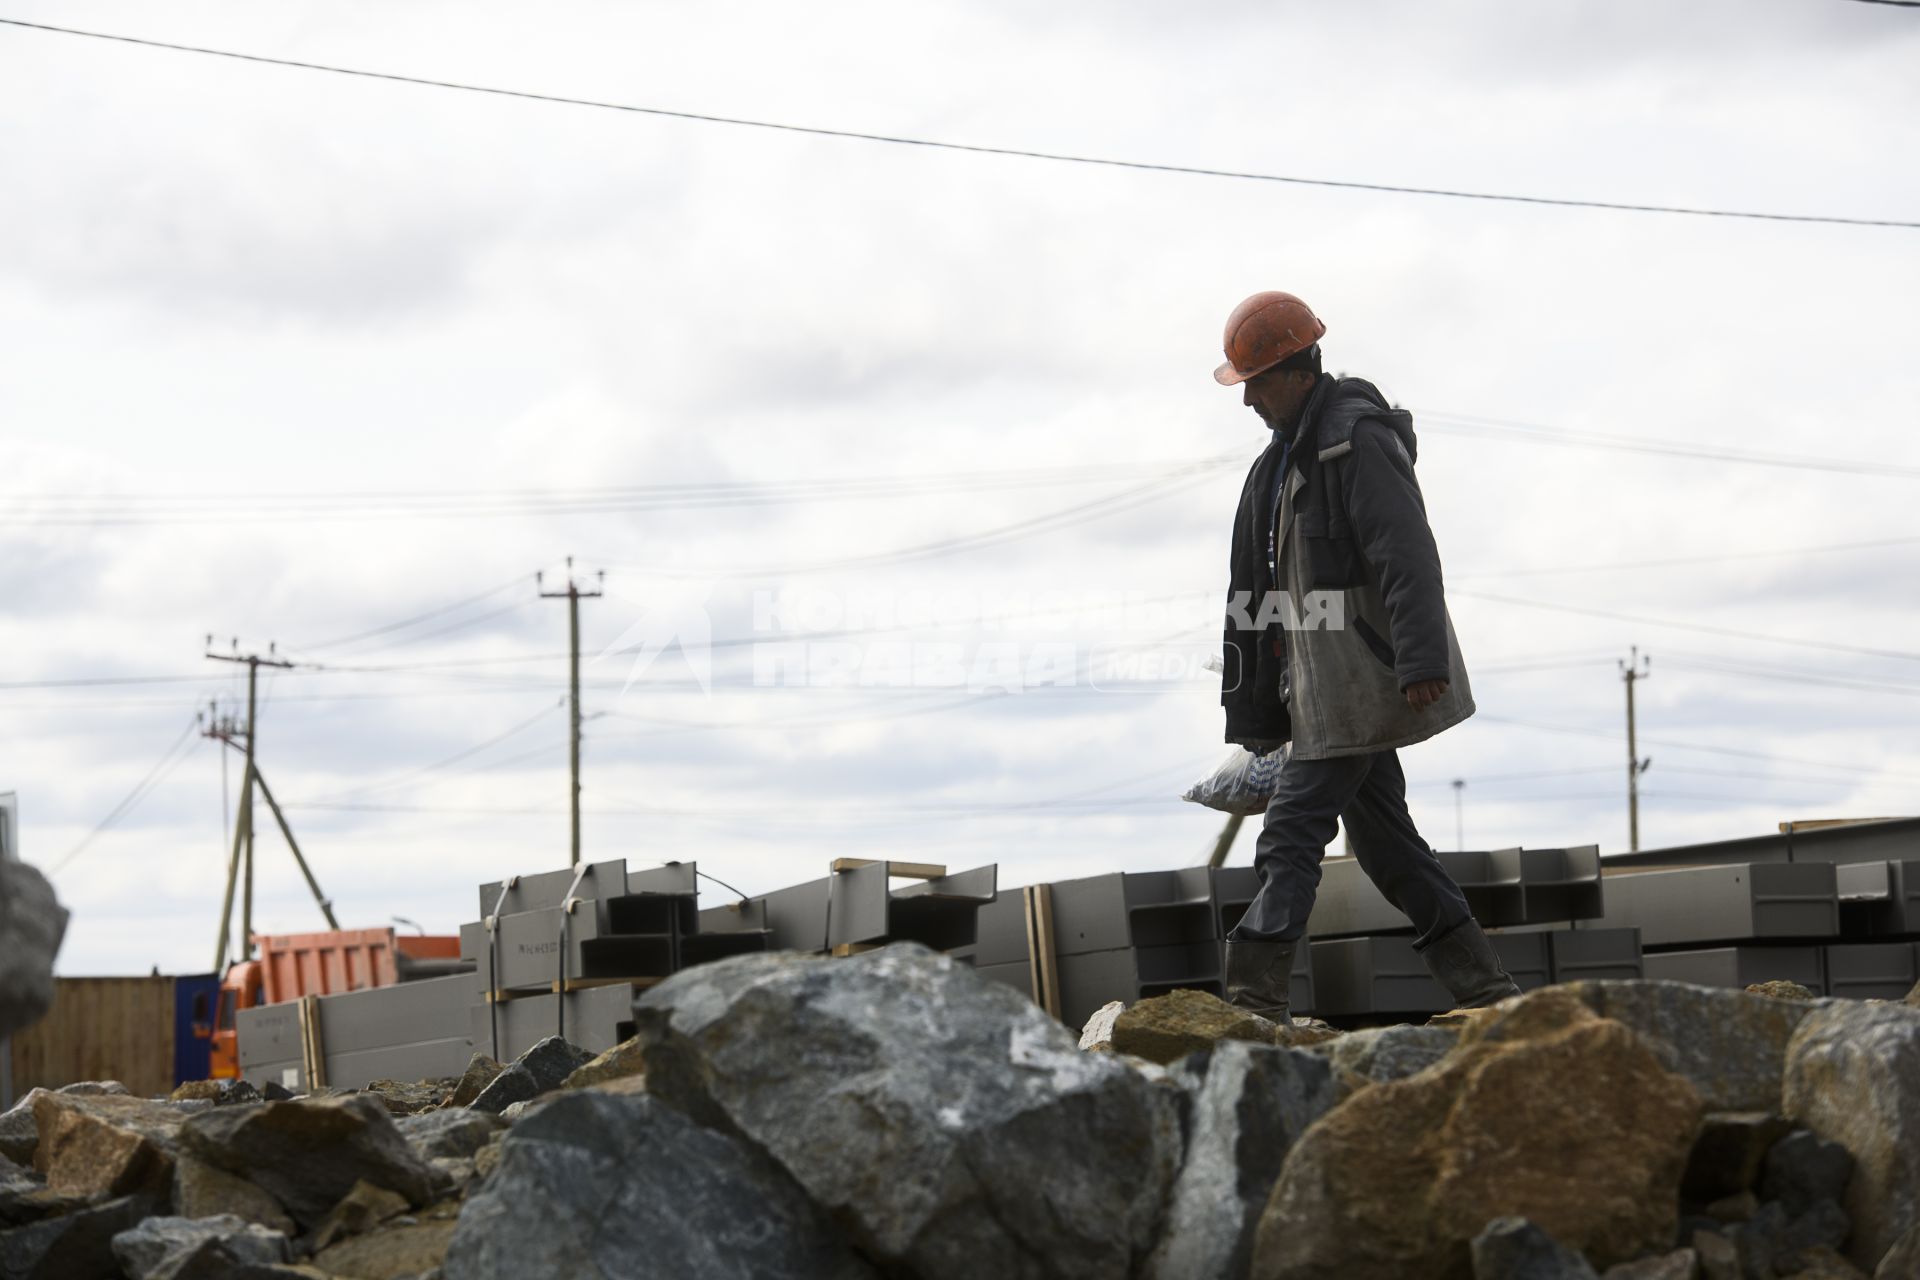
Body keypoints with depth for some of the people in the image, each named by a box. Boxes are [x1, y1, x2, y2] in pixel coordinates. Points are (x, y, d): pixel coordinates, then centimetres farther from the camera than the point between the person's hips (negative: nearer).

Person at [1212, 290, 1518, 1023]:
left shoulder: (1357, 439, -12)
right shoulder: (1284, 457, 19)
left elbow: (1407, 558, -22)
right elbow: (1255, 588, 21)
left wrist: (1422, 660, -30)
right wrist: (1252, 708, 20)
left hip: (1361, 679, -10)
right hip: (1324, 683, 10)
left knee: (1292, 832, -13)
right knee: (1381, 834, 12)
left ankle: (1255, 999, -15)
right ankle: (1482, 988, 17)